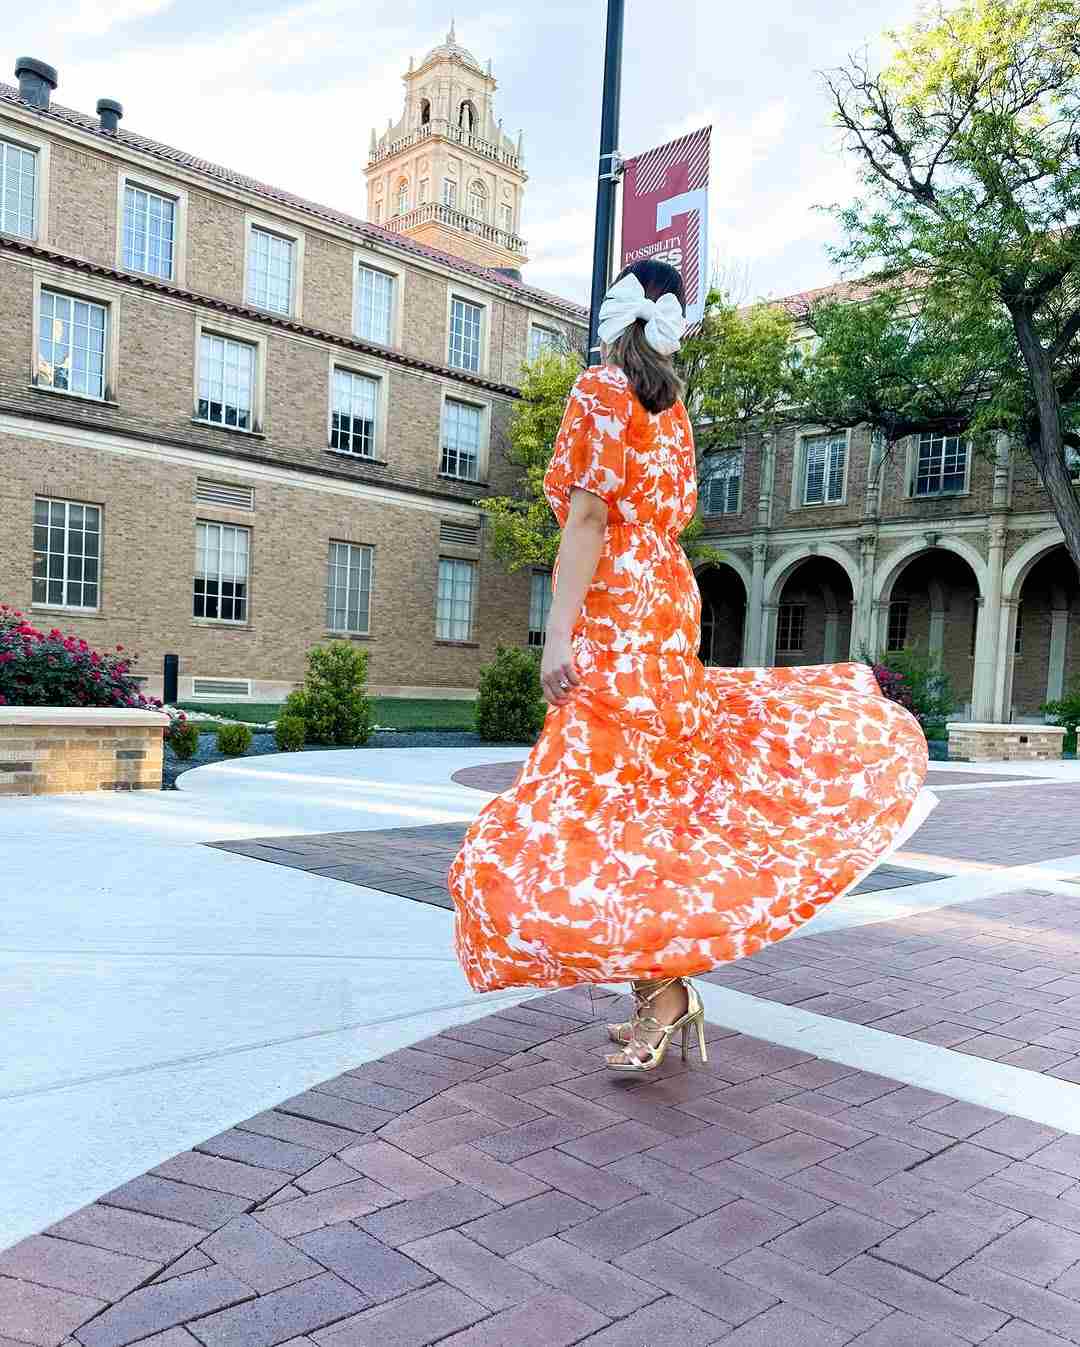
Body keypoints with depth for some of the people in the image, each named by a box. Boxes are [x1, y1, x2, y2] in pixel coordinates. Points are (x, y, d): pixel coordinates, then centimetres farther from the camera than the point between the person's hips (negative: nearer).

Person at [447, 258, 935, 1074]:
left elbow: (587, 518, -16)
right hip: (670, 604, 9)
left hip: (613, 613, -8)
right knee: (656, 785, 12)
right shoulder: (672, 408, 15)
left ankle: (664, 991, -2)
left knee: (611, 796, -5)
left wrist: (560, 631, -19)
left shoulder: (600, 390, -7)